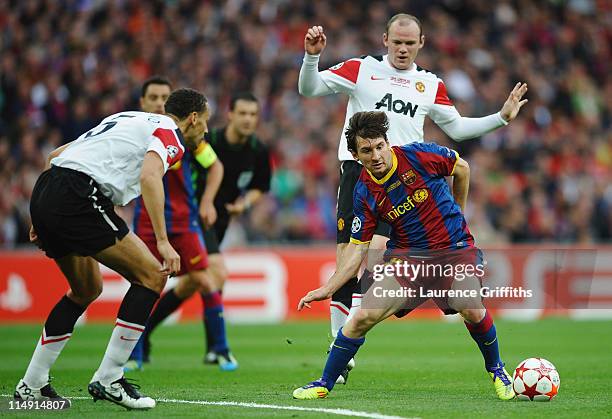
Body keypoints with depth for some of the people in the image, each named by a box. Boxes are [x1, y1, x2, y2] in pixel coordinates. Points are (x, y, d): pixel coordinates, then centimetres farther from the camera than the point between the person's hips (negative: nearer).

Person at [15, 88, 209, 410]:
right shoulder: (170, 134, 4)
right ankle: (107, 380, -4)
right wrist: (162, 241, -21)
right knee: (152, 275, -3)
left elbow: (56, 155, 31)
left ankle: (31, 385, 24)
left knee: (87, 289, 24)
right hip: (77, 198, -9)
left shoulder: (128, 119, 30)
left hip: (43, 192, 9)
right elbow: (149, 177, -19)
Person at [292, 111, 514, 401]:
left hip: (455, 248, -2)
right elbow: (358, 247, 2)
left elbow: (461, 167, 7)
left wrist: (455, 213, 18)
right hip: (407, 255, 2)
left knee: (472, 310, -26)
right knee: (363, 316, -13)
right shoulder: (364, 193, -5)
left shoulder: (418, 155, -12)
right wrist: (328, 288, -7)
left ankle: (496, 370, 5)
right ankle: (324, 384, 4)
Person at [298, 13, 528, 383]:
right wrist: (312, 56, -15)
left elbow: (456, 128, 26)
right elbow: (309, 89, 2)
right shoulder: (361, 69, 7)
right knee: (346, 261, -5)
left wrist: (501, 117, 18)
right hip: (358, 171, -1)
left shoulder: (430, 85, 16)